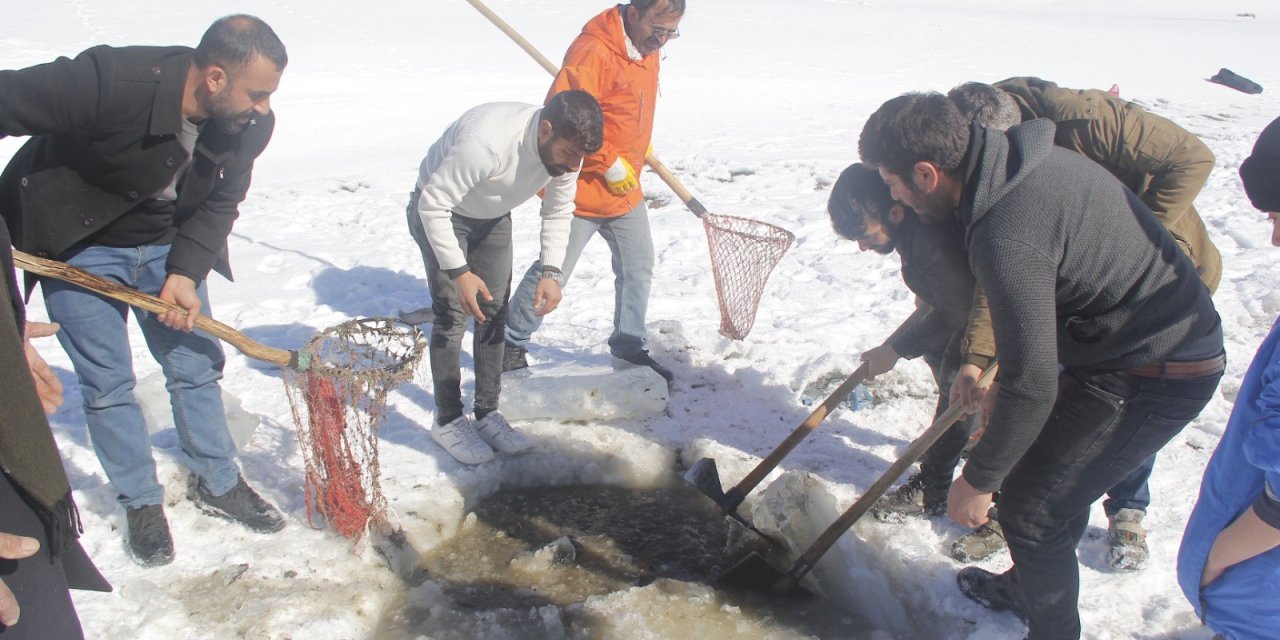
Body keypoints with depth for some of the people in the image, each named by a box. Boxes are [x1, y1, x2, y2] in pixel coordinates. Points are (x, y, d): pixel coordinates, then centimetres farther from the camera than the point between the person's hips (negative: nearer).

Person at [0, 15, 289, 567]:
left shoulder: (248, 126, -17)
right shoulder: (110, 82, -35)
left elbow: (219, 205, -6)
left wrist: (184, 273, -18)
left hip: (168, 246, 4)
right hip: (77, 246, -4)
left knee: (196, 367, 8)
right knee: (107, 386, 1)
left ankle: (218, 485, 26)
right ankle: (142, 503, 20)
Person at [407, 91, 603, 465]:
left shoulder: (566, 148, -20)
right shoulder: (486, 142, -41)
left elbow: (559, 212, -5)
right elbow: (433, 204, -31)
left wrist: (551, 272, -16)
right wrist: (459, 272, -31)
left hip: (493, 217, 6)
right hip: (438, 212, -6)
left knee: (495, 314, 5)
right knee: (453, 316, -8)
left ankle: (487, 413, 17)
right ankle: (447, 421, 6)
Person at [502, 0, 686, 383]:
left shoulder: (648, 49, 6)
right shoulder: (593, 50, -24)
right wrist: (610, 165, -24)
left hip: (625, 190, 8)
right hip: (582, 189, -8)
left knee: (638, 267, 13)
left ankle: (628, 347, 29)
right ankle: (512, 344, 20)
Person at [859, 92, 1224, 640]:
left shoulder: (1007, 237, -32)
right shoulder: (1025, 159, -2)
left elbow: (1032, 385, -27)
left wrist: (978, 481, -12)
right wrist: (1001, 376, 19)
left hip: (1152, 376, -10)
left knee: (1029, 506, 0)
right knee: (1055, 475, 23)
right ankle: (1031, 588, 45)